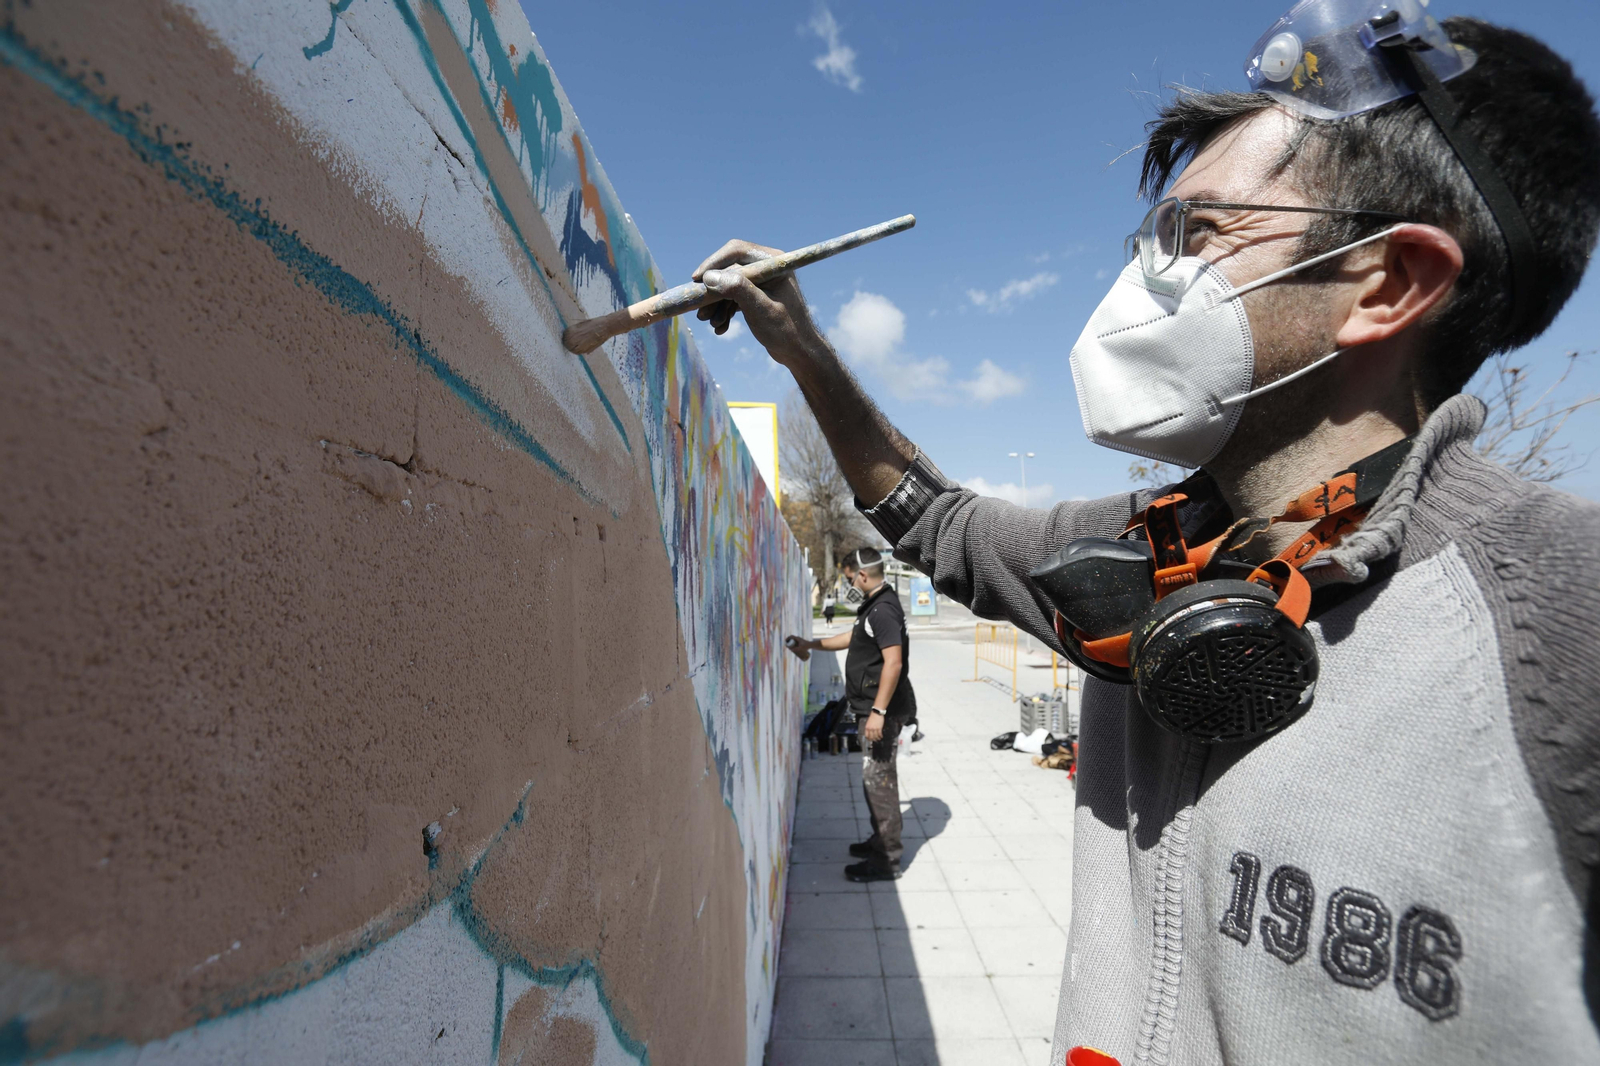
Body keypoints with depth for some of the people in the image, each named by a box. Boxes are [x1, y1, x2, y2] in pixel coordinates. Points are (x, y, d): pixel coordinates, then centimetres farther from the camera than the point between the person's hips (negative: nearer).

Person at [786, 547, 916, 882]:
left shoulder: (883, 610, -20)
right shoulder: (875, 606, 13)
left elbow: (893, 663, -27)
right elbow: (854, 637, 27)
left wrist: (878, 711, -27)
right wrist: (812, 644, 29)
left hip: (881, 711, -10)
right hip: (872, 707, 10)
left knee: (878, 779, -3)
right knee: (876, 777, 19)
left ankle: (887, 859, 8)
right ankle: (882, 840, 33)